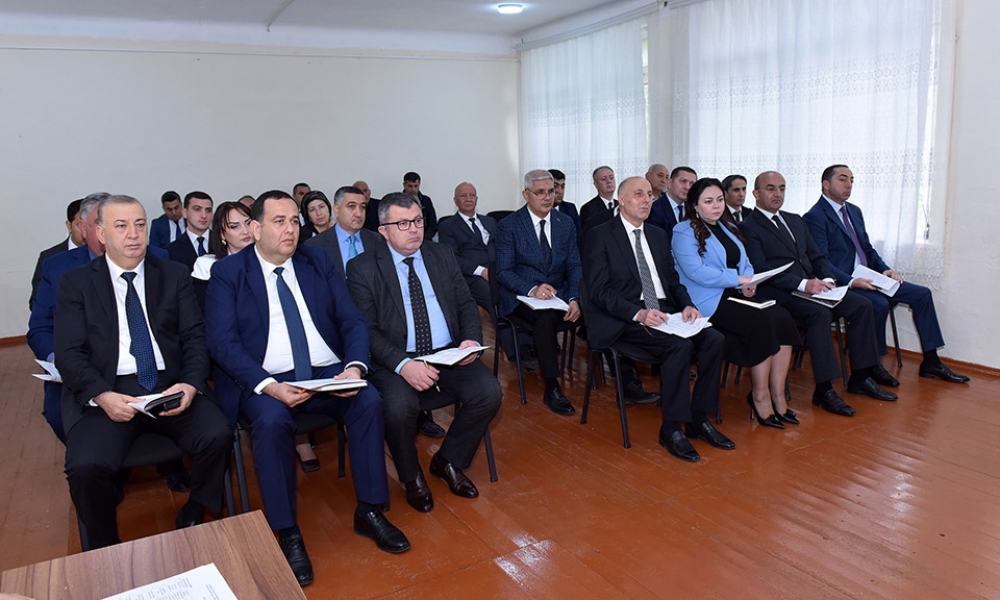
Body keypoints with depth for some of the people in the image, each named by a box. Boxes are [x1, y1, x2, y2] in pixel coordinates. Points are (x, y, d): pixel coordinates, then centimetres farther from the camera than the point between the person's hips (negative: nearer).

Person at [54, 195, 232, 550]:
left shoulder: (175, 276, 13)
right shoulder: (75, 284, 10)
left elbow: (195, 337, 6)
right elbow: (68, 354, 1)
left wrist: (190, 384, -14)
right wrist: (103, 396, -17)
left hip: (170, 385, 1)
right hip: (105, 393, -1)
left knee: (218, 436, -25)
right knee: (87, 466, -27)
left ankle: (191, 521, 3)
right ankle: (105, 553, 2)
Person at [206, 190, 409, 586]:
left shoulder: (318, 261, 11)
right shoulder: (228, 273, 2)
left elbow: (353, 321, 6)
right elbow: (223, 343, -8)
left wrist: (355, 367, -14)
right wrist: (269, 386, -24)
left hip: (328, 373, 3)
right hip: (267, 380, -2)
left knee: (369, 401, -24)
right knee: (271, 421, -33)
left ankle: (369, 512, -8)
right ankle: (287, 534, -16)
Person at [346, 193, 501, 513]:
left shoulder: (442, 254, 11)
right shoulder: (362, 268, -2)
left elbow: (466, 304, 12)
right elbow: (365, 330, -9)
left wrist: (471, 339, -10)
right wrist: (403, 364, -25)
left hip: (449, 354, 4)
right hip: (396, 361, -3)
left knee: (489, 392, -20)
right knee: (399, 407, -32)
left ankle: (448, 461, 8)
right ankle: (411, 477, 1)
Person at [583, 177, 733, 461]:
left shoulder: (658, 235, 20)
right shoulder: (600, 236, -2)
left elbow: (673, 280, 19)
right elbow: (599, 291, -10)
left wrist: (687, 305, -3)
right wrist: (638, 314, -24)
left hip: (664, 312, 7)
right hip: (624, 321, -7)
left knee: (714, 339, -16)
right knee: (680, 345, -30)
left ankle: (699, 419, -3)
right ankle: (671, 429, -15)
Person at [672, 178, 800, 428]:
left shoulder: (728, 229, 23)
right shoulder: (684, 232, -3)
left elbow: (745, 264, 18)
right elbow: (696, 272, -15)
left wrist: (749, 283, -5)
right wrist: (737, 279, -16)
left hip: (735, 295, 7)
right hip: (709, 302, -7)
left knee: (782, 318, -18)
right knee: (762, 322, -26)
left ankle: (777, 394, -15)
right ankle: (760, 396, -13)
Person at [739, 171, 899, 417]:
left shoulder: (795, 221, 23)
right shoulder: (748, 228, -3)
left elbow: (817, 256, 19)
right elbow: (761, 269, -15)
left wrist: (827, 279, -2)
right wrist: (802, 284, -23)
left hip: (811, 286, 8)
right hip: (778, 294, -8)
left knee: (861, 304, -7)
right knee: (820, 314, -32)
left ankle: (860, 377, 1)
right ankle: (824, 390, -25)